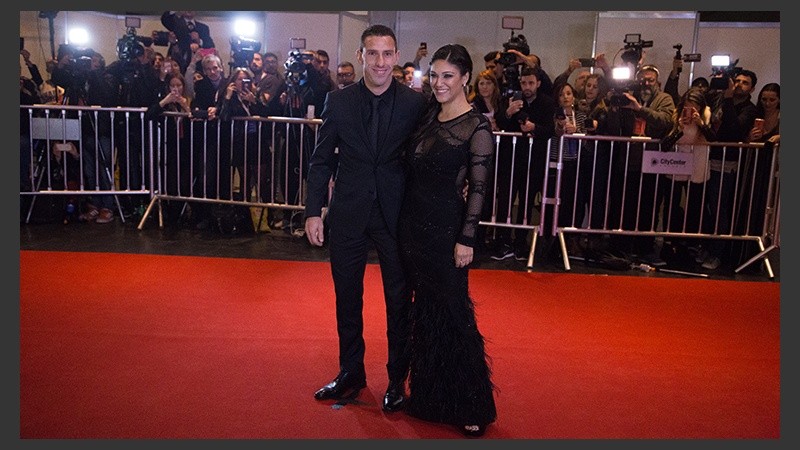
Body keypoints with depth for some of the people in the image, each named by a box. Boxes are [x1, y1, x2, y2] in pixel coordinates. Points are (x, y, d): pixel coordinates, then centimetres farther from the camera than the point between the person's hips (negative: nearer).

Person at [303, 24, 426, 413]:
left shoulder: (415, 103, -4)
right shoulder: (339, 101, 0)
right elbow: (321, 160, 3)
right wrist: (314, 212, -3)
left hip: (396, 214, -2)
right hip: (348, 213, 2)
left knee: (399, 299, 8)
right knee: (347, 298, 14)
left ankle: (397, 380, 26)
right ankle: (350, 373, 33)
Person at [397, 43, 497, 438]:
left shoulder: (477, 127, -10)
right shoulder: (428, 116, 9)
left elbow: (478, 188, -13)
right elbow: (413, 171, 12)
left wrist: (466, 239, -16)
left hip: (446, 228, -6)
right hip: (412, 223, 6)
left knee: (452, 314, 1)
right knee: (424, 312, 14)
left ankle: (472, 407, 17)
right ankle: (428, 397, 29)